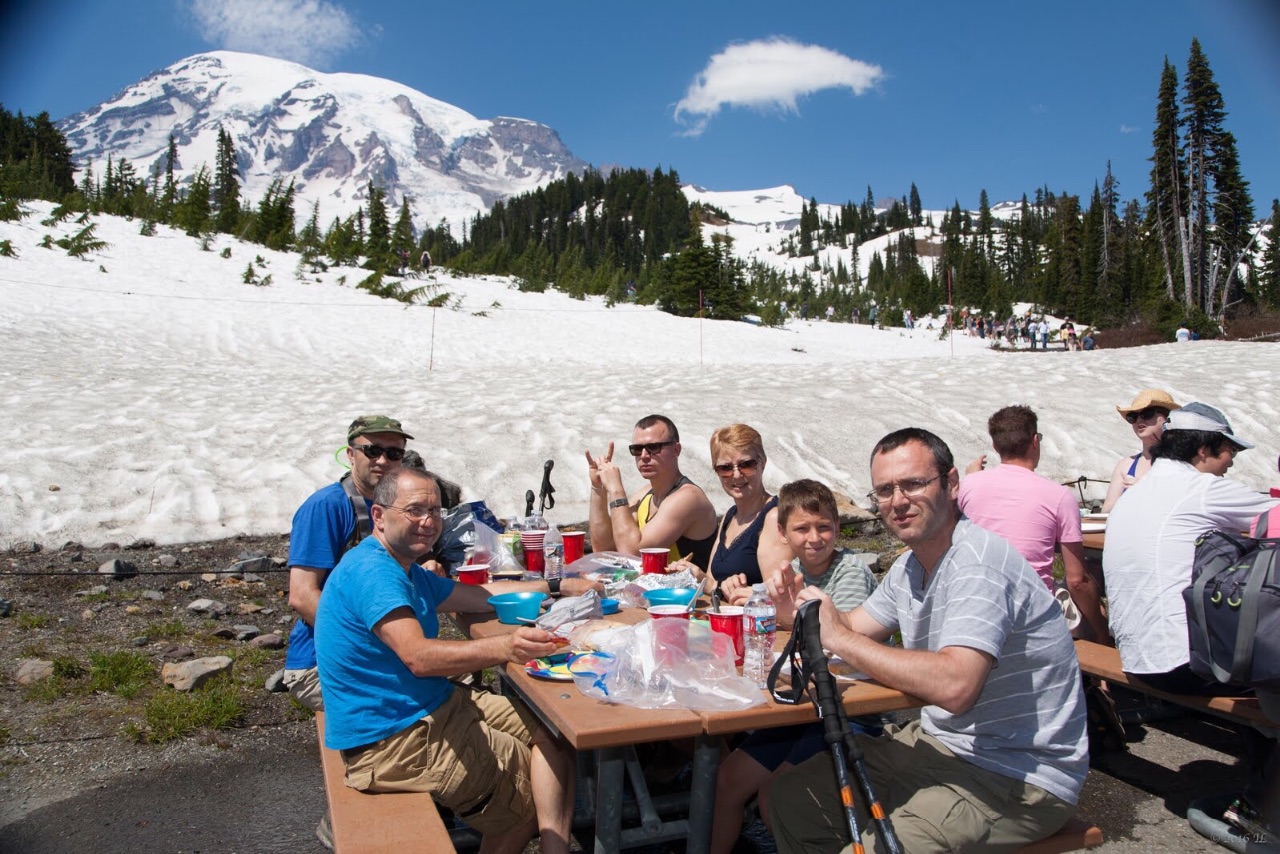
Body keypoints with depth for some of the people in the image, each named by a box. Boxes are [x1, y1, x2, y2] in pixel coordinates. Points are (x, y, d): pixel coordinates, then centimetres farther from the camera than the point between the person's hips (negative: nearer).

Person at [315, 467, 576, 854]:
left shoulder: (407, 571, 13)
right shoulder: (371, 570, -21)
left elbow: (487, 597, 15)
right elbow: (418, 657, -34)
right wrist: (504, 648, -49)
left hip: (436, 704, 10)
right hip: (392, 742, -10)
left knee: (555, 731, 1)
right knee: (528, 783, -5)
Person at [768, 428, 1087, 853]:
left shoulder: (977, 563, -24)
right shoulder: (909, 567, 6)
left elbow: (955, 686, -37)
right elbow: (854, 628, 14)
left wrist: (839, 639, -29)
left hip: (1017, 779, -9)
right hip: (939, 741, 9)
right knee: (790, 798, 8)